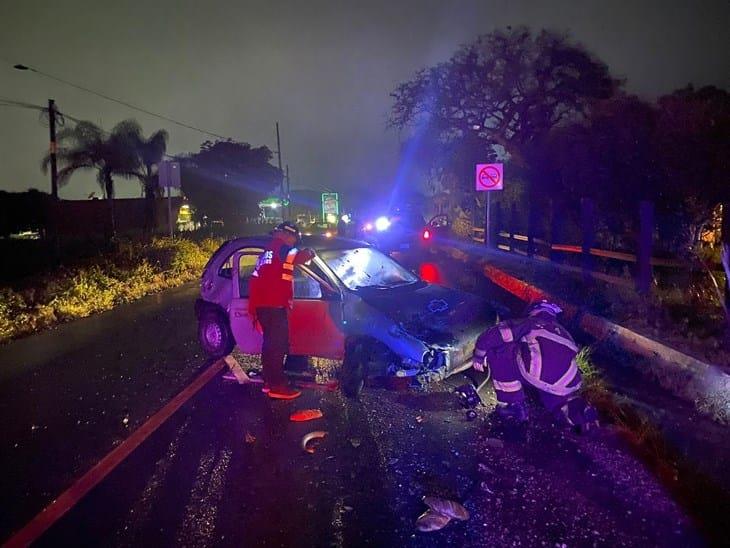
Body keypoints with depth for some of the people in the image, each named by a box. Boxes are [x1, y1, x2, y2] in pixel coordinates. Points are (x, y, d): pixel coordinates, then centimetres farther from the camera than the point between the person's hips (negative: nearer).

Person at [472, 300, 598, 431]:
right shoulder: (563, 332, 36)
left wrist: (479, 355, 27)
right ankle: (578, 409, 4)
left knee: (498, 347, 10)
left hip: (539, 373, -6)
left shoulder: (530, 323, 21)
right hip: (566, 386, 6)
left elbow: (492, 335, 11)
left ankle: (511, 404, 9)